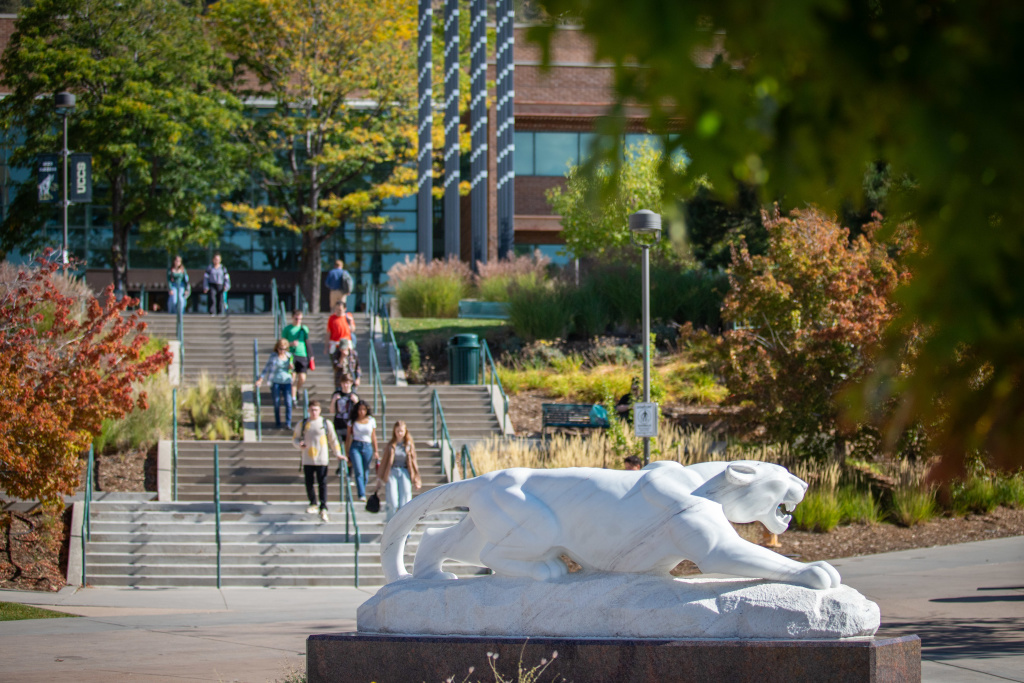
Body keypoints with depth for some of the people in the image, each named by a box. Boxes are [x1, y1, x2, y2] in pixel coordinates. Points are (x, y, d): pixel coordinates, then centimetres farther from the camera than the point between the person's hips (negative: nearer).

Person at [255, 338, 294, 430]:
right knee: (276, 403, 3)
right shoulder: (274, 356, -3)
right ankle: (277, 423, 16)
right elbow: (267, 368, -3)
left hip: (287, 382, 2)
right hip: (276, 382, -2)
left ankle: (288, 424, -4)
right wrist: (260, 379, -10)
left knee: (288, 403, -7)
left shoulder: (289, 356, 9)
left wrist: (291, 367, -2)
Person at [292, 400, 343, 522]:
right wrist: (299, 444, -7)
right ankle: (313, 504, 28)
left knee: (322, 484, -8)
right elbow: (295, 438, 15)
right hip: (307, 460, 2)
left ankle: (323, 509, -11)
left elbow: (333, 439, 10)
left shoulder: (326, 424, 4)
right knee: (309, 483, 7)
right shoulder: (303, 424, 8)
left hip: (322, 460, -2)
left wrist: (338, 453, 2)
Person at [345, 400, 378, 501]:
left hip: (367, 447, 2)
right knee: (359, 472, -15)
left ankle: (363, 493, 18)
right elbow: (348, 437, 9)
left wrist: (376, 451, 10)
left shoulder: (371, 421, 9)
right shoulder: (352, 421, 5)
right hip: (355, 447, -2)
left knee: (365, 473, 3)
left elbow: (373, 437, 14)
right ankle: (361, 495, -23)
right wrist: (347, 453, 8)